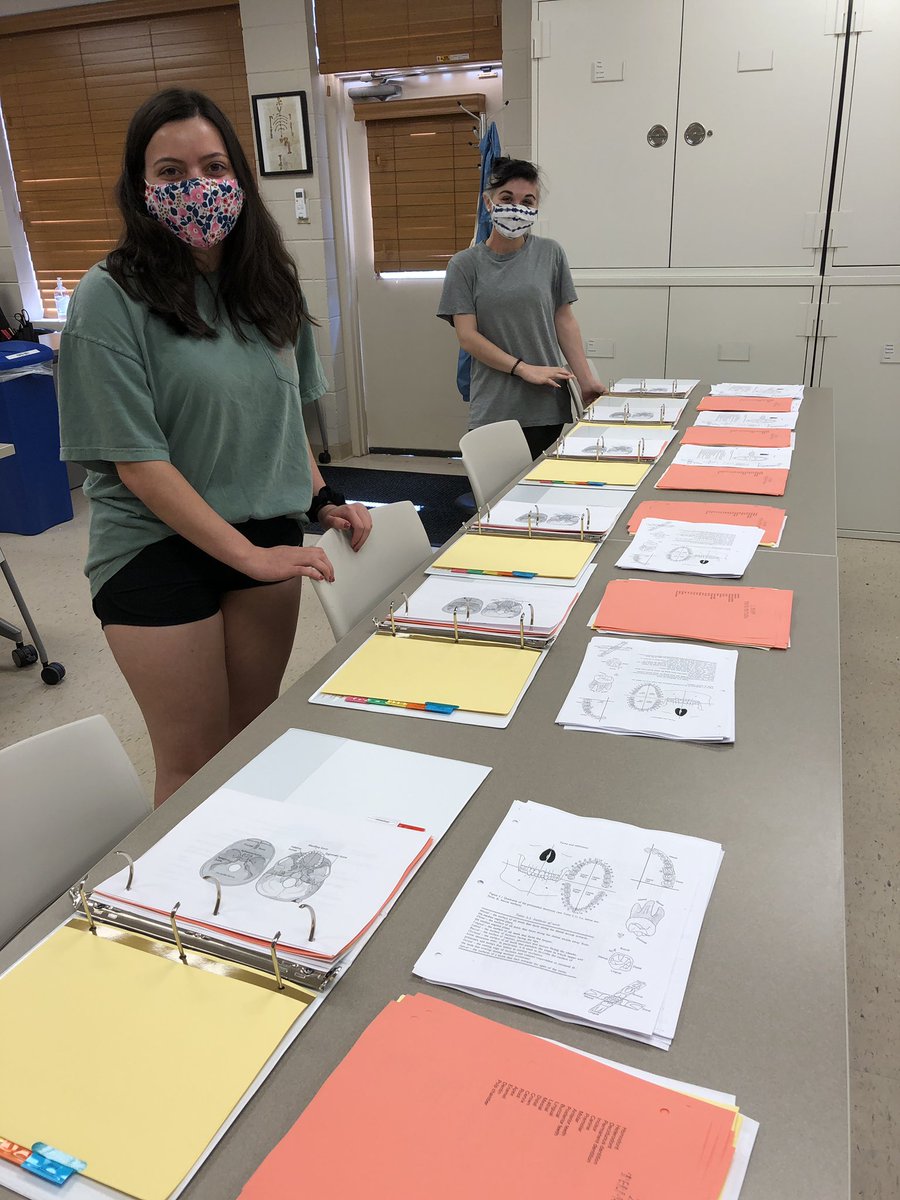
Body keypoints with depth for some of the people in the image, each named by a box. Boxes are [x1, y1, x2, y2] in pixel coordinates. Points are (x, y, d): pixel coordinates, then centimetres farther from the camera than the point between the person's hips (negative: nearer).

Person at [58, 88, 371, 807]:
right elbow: (136, 462, -16)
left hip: (268, 533, 5)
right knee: (196, 766, 7)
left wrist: (320, 498, 2)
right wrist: (249, 555, -17)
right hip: (159, 550, -5)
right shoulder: (111, 297, -13)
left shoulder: (268, 283, 4)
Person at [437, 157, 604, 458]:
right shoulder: (465, 264, 1)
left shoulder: (550, 254, 5)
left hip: (548, 403, 1)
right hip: (494, 408, -1)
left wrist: (586, 379, -2)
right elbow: (467, 336, -4)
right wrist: (524, 368, -12)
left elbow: (564, 319, 7)